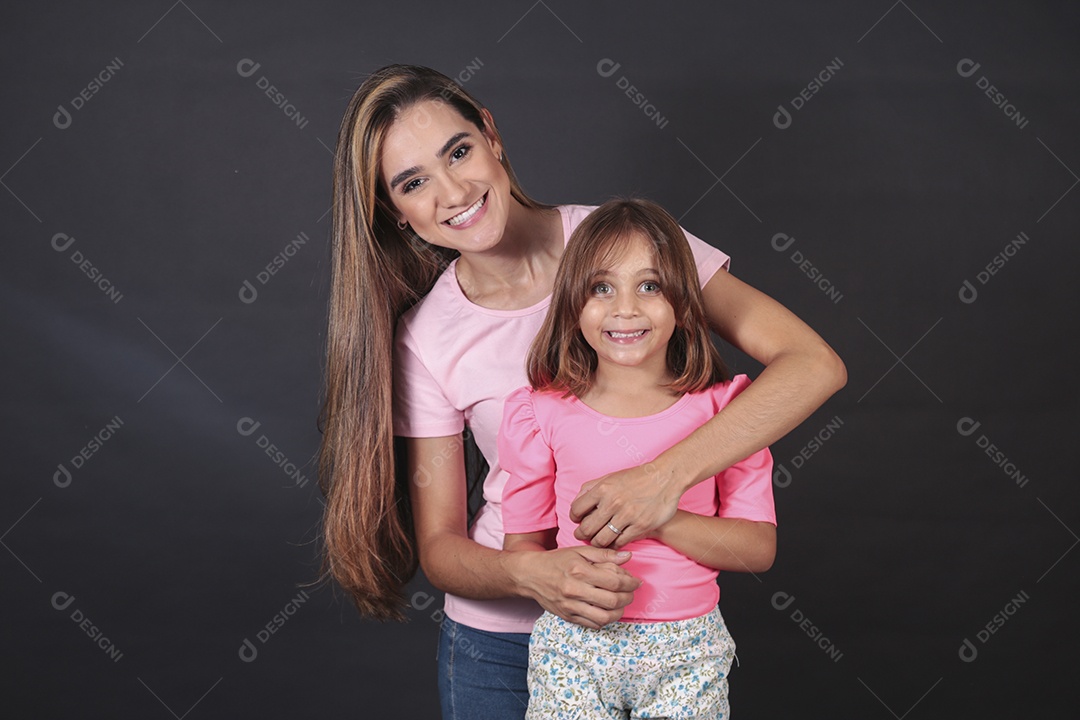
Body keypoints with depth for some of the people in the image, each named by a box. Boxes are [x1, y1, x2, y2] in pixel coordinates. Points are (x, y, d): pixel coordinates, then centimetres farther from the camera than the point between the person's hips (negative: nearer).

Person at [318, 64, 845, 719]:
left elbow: (814, 364, -20)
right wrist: (531, 573, -27)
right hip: (499, 636, 1)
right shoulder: (425, 339, -9)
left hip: (652, 619, 0)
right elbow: (438, 544, -6)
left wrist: (668, 473, -32)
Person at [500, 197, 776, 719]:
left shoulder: (722, 408, -5)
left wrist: (659, 519, -21)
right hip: (572, 648, 0)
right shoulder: (543, 414, -4)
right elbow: (522, 542, 1)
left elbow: (759, 548, -6)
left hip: (686, 654, 0)